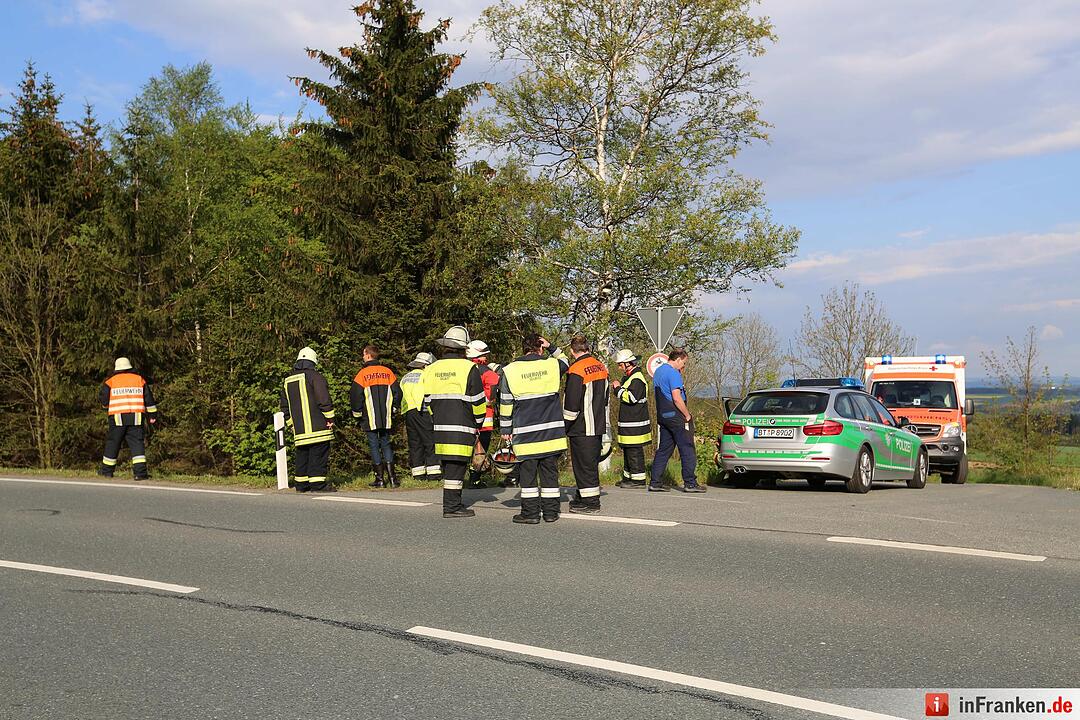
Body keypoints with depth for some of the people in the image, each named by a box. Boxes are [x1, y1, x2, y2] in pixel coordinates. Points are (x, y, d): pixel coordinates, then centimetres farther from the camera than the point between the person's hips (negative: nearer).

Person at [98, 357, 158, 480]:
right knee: (137, 442, -2)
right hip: (136, 418, 1)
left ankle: (107, 470, 22)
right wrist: (152, 415, 17)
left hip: (118, 417, -1)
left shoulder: (111, 381, 4)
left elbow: (103, 398, 7)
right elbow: (148, 398, 11)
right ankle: (140, 471, -14)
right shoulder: (140, 379, 10)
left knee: (113, 442, 12)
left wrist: (107, 407, 29)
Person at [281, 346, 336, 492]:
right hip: (317, 427, -6)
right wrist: (330, 419, -7)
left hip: (299, 430, 6)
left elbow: (285, 407, 21)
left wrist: (291, 424, 24)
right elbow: (324, 400, -12)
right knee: (318, 454, -6)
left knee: (301, 456, 12)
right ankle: (317, 484, -9)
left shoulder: (288, 381, 17)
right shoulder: (315, 376, -5)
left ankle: (301, 484, 15)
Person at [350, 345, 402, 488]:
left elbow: (355, 396, -7)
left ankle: (380, 479, 1)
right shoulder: (387, 372, 6)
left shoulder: (362, 374, -6)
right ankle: (391, 477, 2)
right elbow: (397, 392, 7)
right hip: (386, 419, 4)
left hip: (370, 419, -4)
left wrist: (357, 415, 4)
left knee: (374, 446, 2)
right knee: (386, 445, 11)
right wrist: (394, 410, 17)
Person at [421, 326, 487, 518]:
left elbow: (428, 401, 13)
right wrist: (478, 422, 8)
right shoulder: (468, 368, -8)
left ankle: (453, 502, 20)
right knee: (456, 466, -4)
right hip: (461, 429, -6)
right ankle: (451, 506, -4)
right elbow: (478, 401, -6)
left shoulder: (432, 369, 10)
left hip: (440, 428, 6)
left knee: (448, 466, 14)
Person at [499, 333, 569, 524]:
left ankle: (530, 512, 6)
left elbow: (505, 404, 1)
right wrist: (551, 348, 19)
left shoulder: (510, 371, -3)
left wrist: (505, 429, 9)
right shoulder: (552, 365, 0)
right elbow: (565, 362, 26)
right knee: (550, 472, 8)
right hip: (552, 431, 2)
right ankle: (551, 511, 11)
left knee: (527, 472, 5)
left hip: (525, 434, -2)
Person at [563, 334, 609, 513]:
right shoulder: (601, 367, 9)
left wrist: (565, 426, -6)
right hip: (599, 425, 8)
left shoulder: (576, 370, -17)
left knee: (584, 464, -2)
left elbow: (571, 404, -18)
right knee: (592, 463, 15)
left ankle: (590, 502, 0)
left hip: (582, 428, -8)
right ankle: (582, 497, 26)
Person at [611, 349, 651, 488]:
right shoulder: (628, 377, 17)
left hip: (635, 423, -11)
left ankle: (638, 479, -4)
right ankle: (628, 477, 24)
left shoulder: (637, 379, -16)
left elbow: (631, 398, -26)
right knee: (627, 450, 16)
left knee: (634, 451, -8)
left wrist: (618, 389, -15)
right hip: (628, 423, 11)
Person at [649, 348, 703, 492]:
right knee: (687, 449, -3)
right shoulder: (673, 373, -15)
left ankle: (655, 482, 9)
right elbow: (677, 399, -21)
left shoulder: (658, 371, 16)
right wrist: (688, 416, -12)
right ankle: (690, 483, -2)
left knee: (664, 449, 11)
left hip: (662, 416, 9)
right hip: (676, 416, -9)